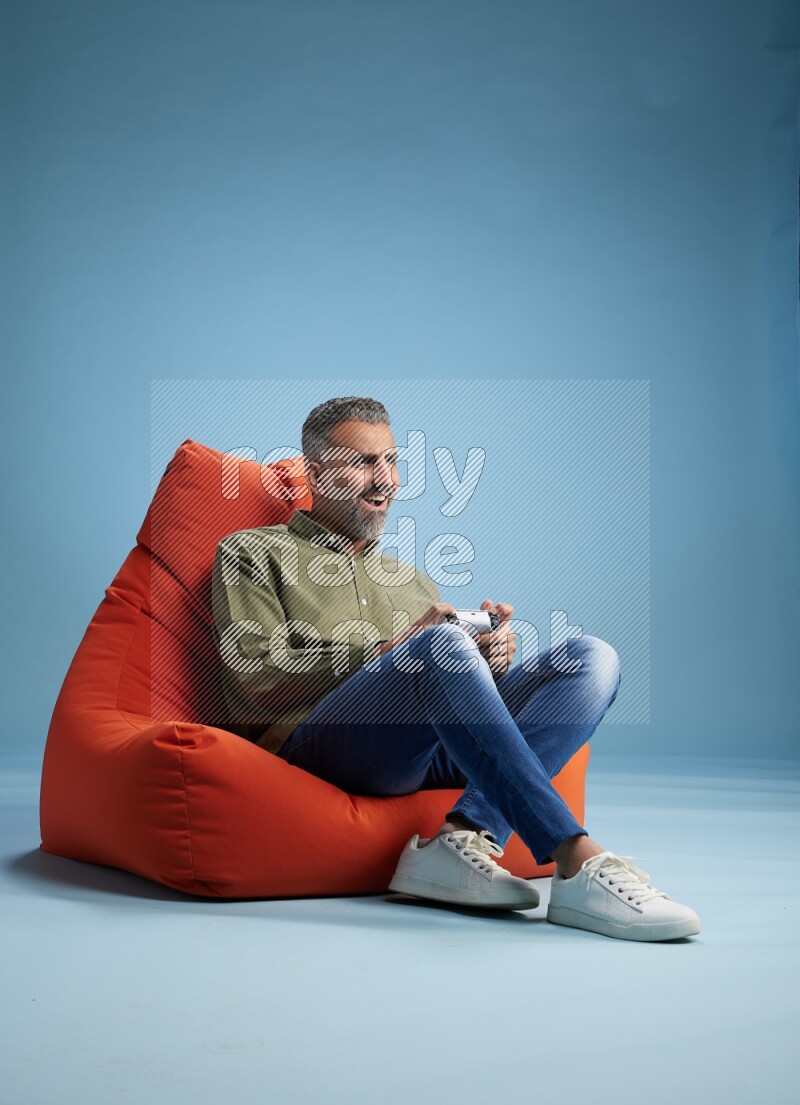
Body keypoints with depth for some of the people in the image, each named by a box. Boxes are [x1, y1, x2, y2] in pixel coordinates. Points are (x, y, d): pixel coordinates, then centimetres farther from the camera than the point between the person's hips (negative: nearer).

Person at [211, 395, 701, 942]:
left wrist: (494, 650, 0)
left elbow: (466, 674, 24)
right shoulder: (252, 553, 17)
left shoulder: (415, 582, 34)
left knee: (592, 658, -15)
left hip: (432, 749, 6)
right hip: (320, 744, -5)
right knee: (443, 643, -35)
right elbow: (259, 676, 0)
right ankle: (577, 862, -40)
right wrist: (389, 651, -7)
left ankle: (464, 835, -34)